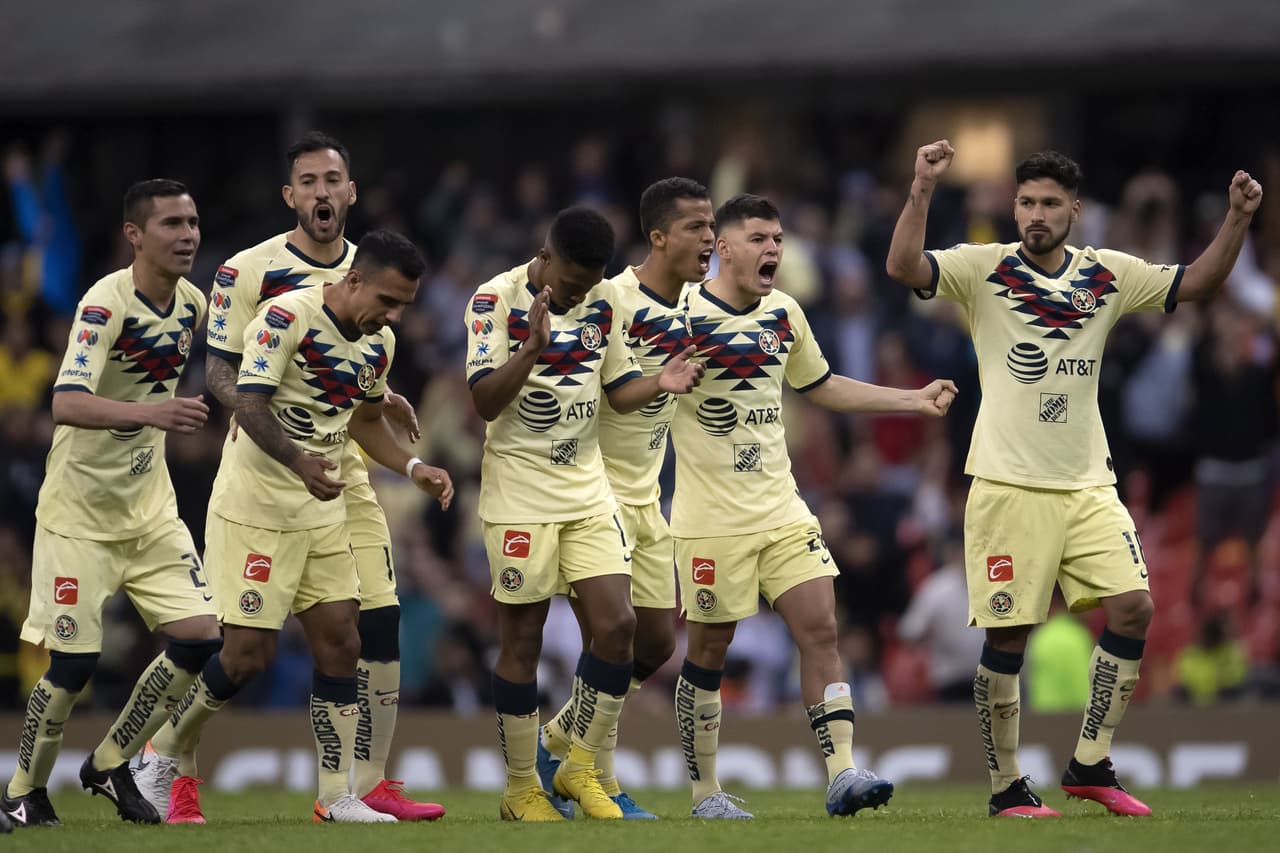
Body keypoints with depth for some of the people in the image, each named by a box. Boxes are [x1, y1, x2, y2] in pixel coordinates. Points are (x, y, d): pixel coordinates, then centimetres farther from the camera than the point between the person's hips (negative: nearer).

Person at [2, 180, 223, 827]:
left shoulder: (190, 301, 1)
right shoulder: (106, 302, -22)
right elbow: (66, 404, -36)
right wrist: (147, 412, -49)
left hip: (150, 507, 7)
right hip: (80, 512, -7)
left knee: (199, 637, -4)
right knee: (74, 664, -6)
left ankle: (110, 765, 14)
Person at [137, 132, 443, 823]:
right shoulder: (248, 272, -6)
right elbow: (220, 372, -6)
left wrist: (384, 403, 0)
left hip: (341, 473, 5)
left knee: (377, 621, -3)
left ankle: (365, 784, 4)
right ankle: (167, 761, 14)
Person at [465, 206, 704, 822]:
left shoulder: (605, 300, 3)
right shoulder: (496, 301, -12)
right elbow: (485, 402, -19)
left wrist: (659, 383, -8)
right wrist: (532, 349, -34)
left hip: (587, 489, 5)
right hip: (520, 496, -5)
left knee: (616, 623, -5)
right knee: (522, 639, 0)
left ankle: (580, 767, 11)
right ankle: (521, 788, 12)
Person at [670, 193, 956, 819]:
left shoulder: (785, 314, 10)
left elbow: (819, 386, 25)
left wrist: (915, 400, 22)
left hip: (782, 511, 6)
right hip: (711, 520, -6)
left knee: (820, 628, -6)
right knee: (709, 650, 2)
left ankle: (841, 774, -9)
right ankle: (704, 791, 12)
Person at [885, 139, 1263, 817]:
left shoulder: (1109, 275, 8)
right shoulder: (984, 269, -4)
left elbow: (1197, 283, 13)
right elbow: (902, 267, -18)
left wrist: (1237, 220, -2)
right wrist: (922, 190, -30)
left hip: (1089, 485, 4)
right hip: (1009, 486, -4)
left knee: (1133, 608, -7)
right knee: (1007, 636, -4)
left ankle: (1090, 765, 5)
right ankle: (1006, 788, 7)